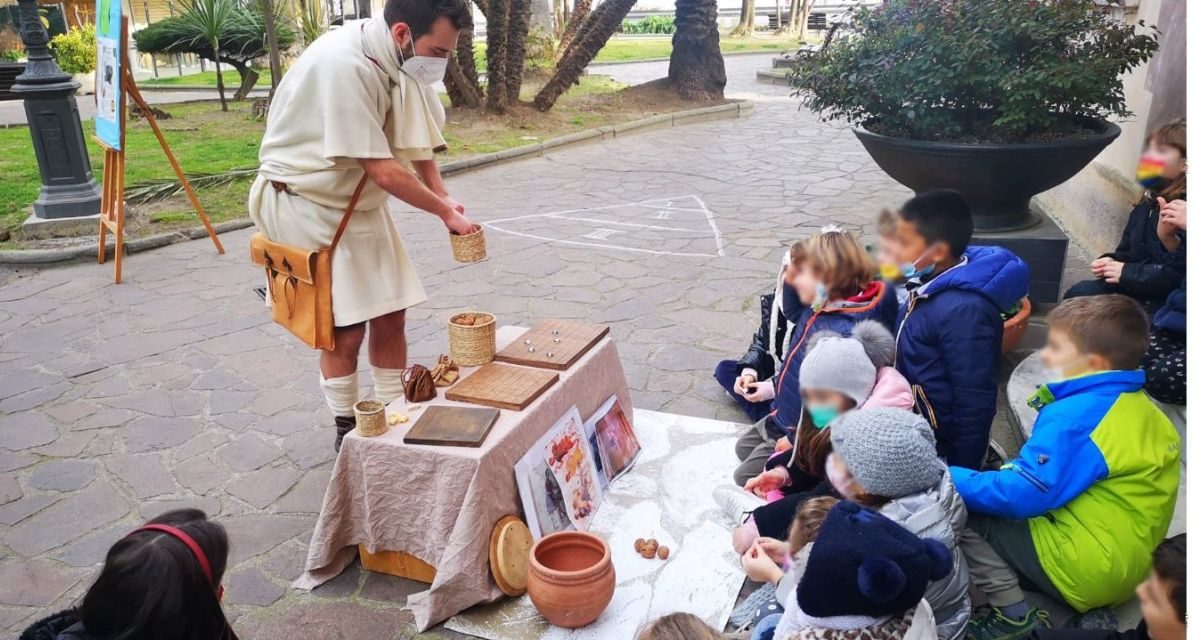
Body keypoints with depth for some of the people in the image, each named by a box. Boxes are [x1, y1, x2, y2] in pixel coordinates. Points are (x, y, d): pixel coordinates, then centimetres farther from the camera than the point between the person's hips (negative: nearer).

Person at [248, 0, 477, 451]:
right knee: (344, 328, -1)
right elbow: (384, 172, -30)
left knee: (390, 314, 5)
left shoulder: (402, 61, -6)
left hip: (358, 201, 7)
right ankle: (346, 430, 20)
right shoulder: (343, 64, -31)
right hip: (305, 204, -7)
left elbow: (415, 142, 5)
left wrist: (444, 198, -10)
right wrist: (445, 211, -17)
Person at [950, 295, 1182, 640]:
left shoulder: (1076, 417, -22)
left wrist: (948, 478, -14)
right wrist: (1011, 470, 13)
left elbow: (1022, 496, -25)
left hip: (1083, 572, -9)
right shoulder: (1139, 409, 7)